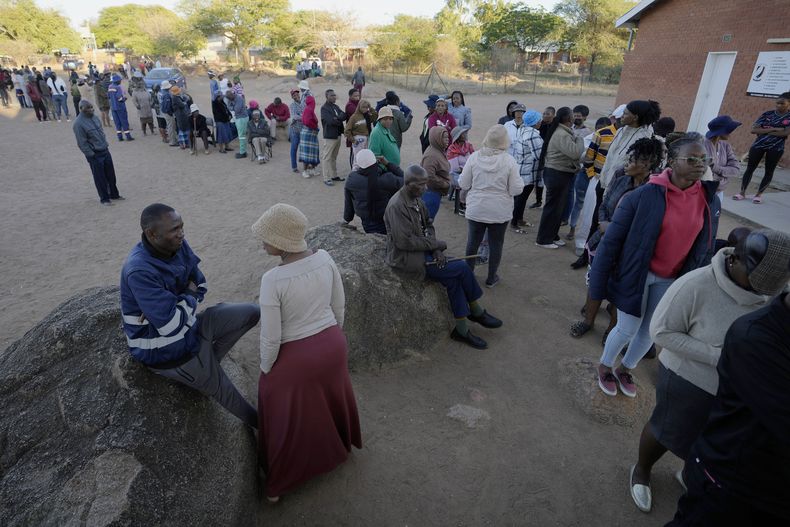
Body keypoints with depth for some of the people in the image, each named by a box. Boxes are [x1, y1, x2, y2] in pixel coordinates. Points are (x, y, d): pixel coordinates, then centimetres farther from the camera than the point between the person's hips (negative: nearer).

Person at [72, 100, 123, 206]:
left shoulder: (94, 117, 7)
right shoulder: (78, 124, -16)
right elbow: (82, 143, -16)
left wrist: (106, 145, 13)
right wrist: (91, 155, -16)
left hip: (105, 150, 7)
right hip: (95, 155, -7)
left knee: (111, 175, 14)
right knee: (100, 178, 3)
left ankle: (114, 194, 29)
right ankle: (104, 198, 16)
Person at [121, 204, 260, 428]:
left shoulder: (178, 245, -10)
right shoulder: (139, 271, -32)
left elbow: (200, 286, 3)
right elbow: (172, 326, -33)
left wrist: (168, 307, -16)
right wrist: (190, 296, -14)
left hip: (188, 326, 7)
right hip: (164, 350, -7)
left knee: (251, 313, 0)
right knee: (223, 390, 6)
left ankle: (207, 362, 9)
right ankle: (256, 421, 34)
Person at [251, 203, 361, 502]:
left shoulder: (272, 280, -28)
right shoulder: (325, 258, -12)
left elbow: (271, 337, -20)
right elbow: (339, 306, 0)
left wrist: (266, 369, -1)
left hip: (295, 358, -5)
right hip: (332, 345, 5)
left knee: (289, 419, 19)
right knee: (333, 398, 31)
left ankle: (277, 485, 43)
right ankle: (339, 447, 60)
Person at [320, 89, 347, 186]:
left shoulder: (336, 107, 14)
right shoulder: (324, 108, -9)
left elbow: (345, 116, 3)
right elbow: (330, 121, -22)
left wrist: (337, 118, -14)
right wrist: (340, 120, -8)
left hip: (338, 135, 8)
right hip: (329, 136, -8)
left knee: (334, 157, 16)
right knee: (327, 158, -2)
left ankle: (334, 175, 24)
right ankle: (327, 178, 1)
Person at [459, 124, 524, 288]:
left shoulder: (474, 157, -10)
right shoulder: (509, 160, -13)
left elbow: (463, 185, -5)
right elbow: (515, 190, -11)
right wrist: (519, 181, 9)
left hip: (476, 210, 2)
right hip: (500, 212, -1)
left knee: (473, 241, 17)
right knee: (495, 244, 14)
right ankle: (491, 278, 25)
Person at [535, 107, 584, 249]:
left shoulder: (563, 132, 12)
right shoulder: (562, 135, -21)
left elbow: (570, 153, 13)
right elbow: (575, 153, -27)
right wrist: (579, 138, -12)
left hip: (561, 173, 10)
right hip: (557, 174, -10)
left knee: (558, 207, 17)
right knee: (553, 207, -2)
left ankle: (552, 236, 28)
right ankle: (543, 239, 7)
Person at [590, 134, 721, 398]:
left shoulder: (711, 201, -5)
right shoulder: (644, 195, -20)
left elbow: (706, 248, 7)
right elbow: (611, 240, -17)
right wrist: (598, 283, -15)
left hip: (673, 280, 5)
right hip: (637, 274, -4)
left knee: (650, 331, 17)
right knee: (628, 329, 6)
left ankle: (625, 369, 43)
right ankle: (604, 366, 35)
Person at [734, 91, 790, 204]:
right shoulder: (768, 114, 2)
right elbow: (753, 129, -7)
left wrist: (763, 131, -13)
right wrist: (773, 129, -15)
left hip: (776, 148, -1)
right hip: (758, 145, 1)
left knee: (769, 172, 4)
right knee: (750, 168, 1)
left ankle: (759, 194, 12)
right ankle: (742, 192, 7)